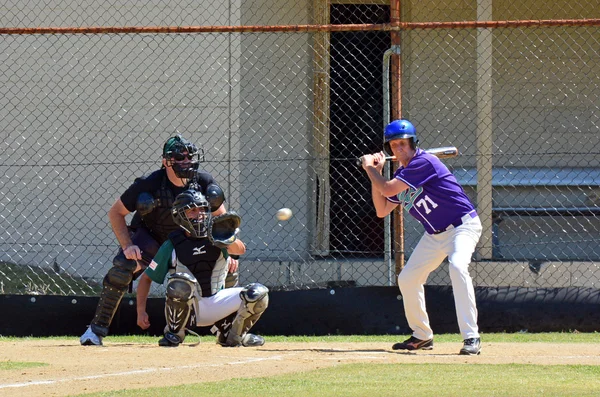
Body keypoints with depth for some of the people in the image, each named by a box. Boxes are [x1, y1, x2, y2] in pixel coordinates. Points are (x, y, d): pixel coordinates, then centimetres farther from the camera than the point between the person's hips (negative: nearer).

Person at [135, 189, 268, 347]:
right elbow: (146, 278, -1)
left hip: (216, 303, 3)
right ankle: (174, 334, -12)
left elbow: (240, 250, -22)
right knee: (180, 282, -36)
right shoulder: (172, 246, -7)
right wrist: (141, 311, -11)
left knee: (258, 293, -15)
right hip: (186, 307, -3)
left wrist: (229, 241, -45)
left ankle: (232, 335, 8)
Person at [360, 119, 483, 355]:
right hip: (435, 234, 10)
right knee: (407, 279, 9)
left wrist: (369, 168, -6)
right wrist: (376, 173, 7)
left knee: (457, 265, -34)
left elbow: (388, 189, -24)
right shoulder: (401, 175, 6)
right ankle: (422, 336, 27)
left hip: (463, 225, -10)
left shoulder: (424, 162, -22)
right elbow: (382, 210, 12)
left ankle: (471, 338, -36)